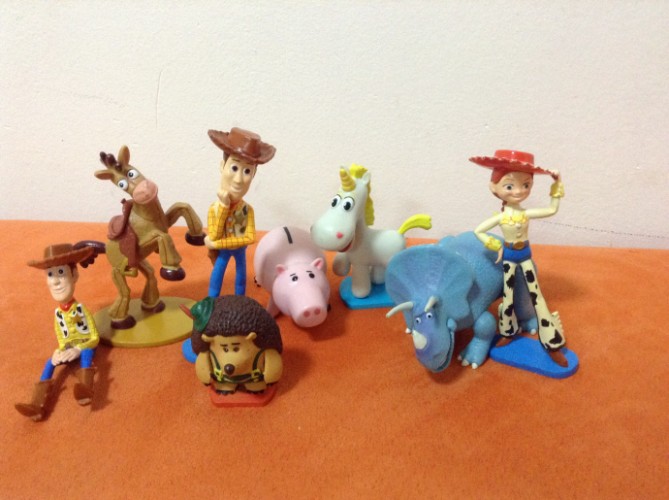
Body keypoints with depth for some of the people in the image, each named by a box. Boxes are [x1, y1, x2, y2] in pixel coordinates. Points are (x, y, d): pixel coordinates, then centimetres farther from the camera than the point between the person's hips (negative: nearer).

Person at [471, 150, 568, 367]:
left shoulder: (527, 213, -9)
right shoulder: (500, 217, -15)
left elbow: (552, 209, 1)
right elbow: (478, 231, -10)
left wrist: (557, 183, -3)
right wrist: (497, 247, -9)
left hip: (525, 255, 1)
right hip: (509, 257, -1)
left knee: (537, 296, 5)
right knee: (508, 296, 12)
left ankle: (552, 344, 13)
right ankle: (508, 333, 34)